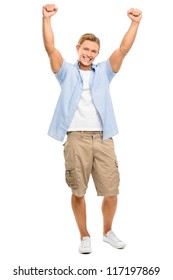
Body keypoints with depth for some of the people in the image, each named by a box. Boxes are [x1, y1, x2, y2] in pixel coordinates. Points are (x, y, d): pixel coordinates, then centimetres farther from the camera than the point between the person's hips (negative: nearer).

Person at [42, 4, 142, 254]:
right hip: (76, 139, -1)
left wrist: (135, 23, -3)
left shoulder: (104, 72, 16)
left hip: (103, 138, 2)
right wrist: (47, 19, -11)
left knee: (111, 191, 3)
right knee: (78, 192, 4)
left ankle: (108, 232, 26)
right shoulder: (67, 72, 12)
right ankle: (84, 236, 22)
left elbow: (123, 49, 7)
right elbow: (50, 49, 0)